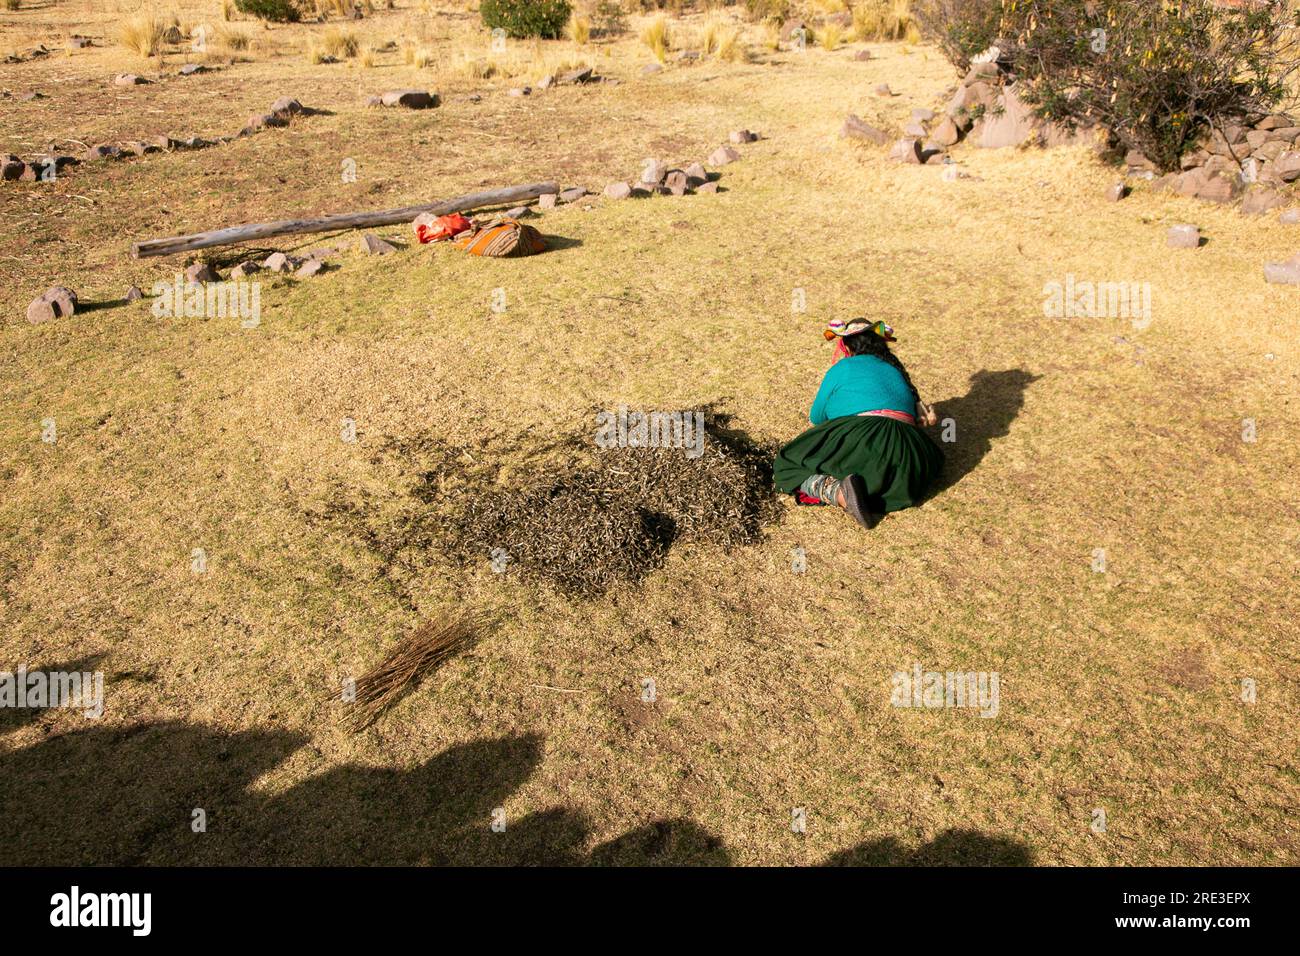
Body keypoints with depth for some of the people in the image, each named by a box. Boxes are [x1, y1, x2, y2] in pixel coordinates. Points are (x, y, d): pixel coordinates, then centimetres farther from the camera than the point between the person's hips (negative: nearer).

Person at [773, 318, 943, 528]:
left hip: (858, 442, -4)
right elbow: (918, 414, 30)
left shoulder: (841, 369, 12)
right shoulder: (894, 369, 26)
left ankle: (839, 492, -20)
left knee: (788, 466, 11)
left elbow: (816, 419, 20)